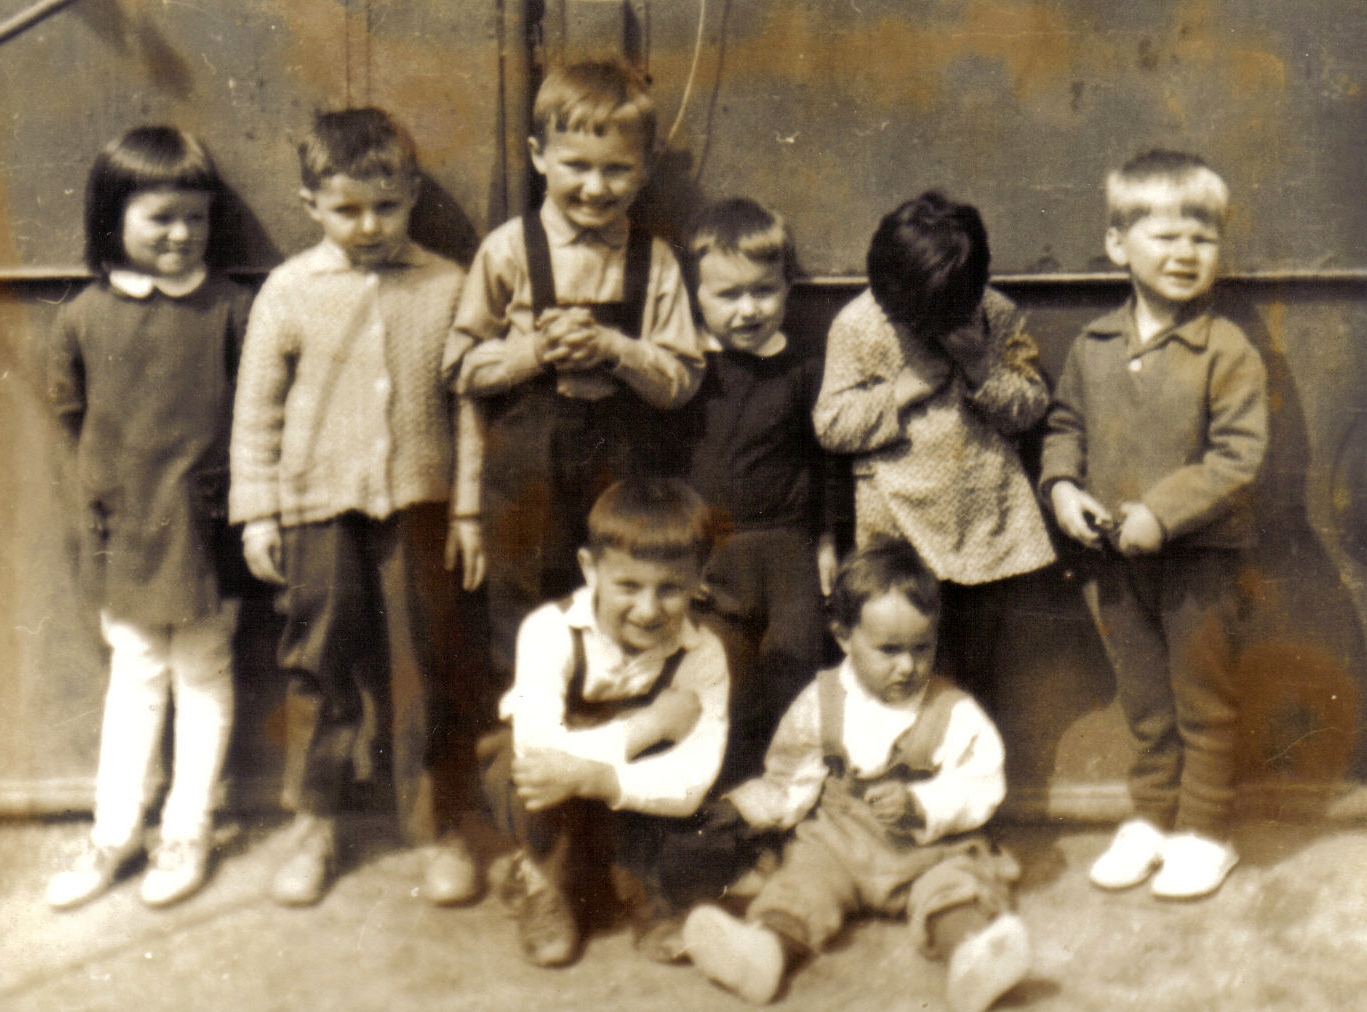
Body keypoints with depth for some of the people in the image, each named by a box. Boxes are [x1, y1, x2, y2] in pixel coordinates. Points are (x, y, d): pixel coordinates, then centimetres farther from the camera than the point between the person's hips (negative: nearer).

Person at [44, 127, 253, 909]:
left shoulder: (230, 309, -8)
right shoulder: (85, 317, -2)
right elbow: (71, 410, 10)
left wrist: (224, 480, -5)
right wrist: (110, 481, 8)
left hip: (206, 525, -2)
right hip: (123, 528, 2)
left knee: (203, 676, 11)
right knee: (133, 678, 14)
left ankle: (188, 832, 23)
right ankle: (115, 832, 26)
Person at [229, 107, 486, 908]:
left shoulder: (445, 286, -2)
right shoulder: (289, 291, -2)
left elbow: (467, 406, 2)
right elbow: (258, 409, 3)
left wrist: (469, 509, 2)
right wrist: (257, 511, 1)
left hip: (418, 502, 0)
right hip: (321, 506, 1)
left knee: (427, 664, 6)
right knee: (321, 667, 11)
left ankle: (440, 826, 22)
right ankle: (316, 825, 28)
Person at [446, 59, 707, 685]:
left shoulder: (654, 263, 0)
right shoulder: (509, 251, -3)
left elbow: (683, 379, -3)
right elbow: (463, 365, -2)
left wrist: (613, 347, -17)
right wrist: (537, 351, -17)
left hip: (622, 468, 1)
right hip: (528, 463, -1)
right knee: (523, 628, 8)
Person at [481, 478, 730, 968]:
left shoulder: (702, 653, -18)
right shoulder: (551, 630, -24)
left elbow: (691, 784, -29)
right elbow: (538, 745, -39)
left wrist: (589, 776, -44)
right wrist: (649, 724, -33)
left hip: (634, 801, 1)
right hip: (543, 807, -1)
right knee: (526, 761, -36)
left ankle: (635, 883, 7)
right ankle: (549, 881, -6)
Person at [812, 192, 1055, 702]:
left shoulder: (997, 316, 0)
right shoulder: (858, 326, -6)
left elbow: (1032, 406, 1)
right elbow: (831, 425, -8)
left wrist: (983, 368, -16)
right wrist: (906, 386, -15)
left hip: (987, 525, 2)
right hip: (899, 526, -2)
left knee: (975, 669, 15)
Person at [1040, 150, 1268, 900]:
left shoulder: (1226, 351, -12)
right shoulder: (1093, 347, 2)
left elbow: (1237, 456, -16)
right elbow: (1064, 425, 12)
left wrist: (1160, 513, -23)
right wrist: (1062, 488, -7)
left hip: (1198, 556, -4)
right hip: (1112, 555, 4)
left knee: (1201, 697, 9)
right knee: (1142, 697, 18)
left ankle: (1204, 831, 24)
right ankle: (1151, 818, 33)